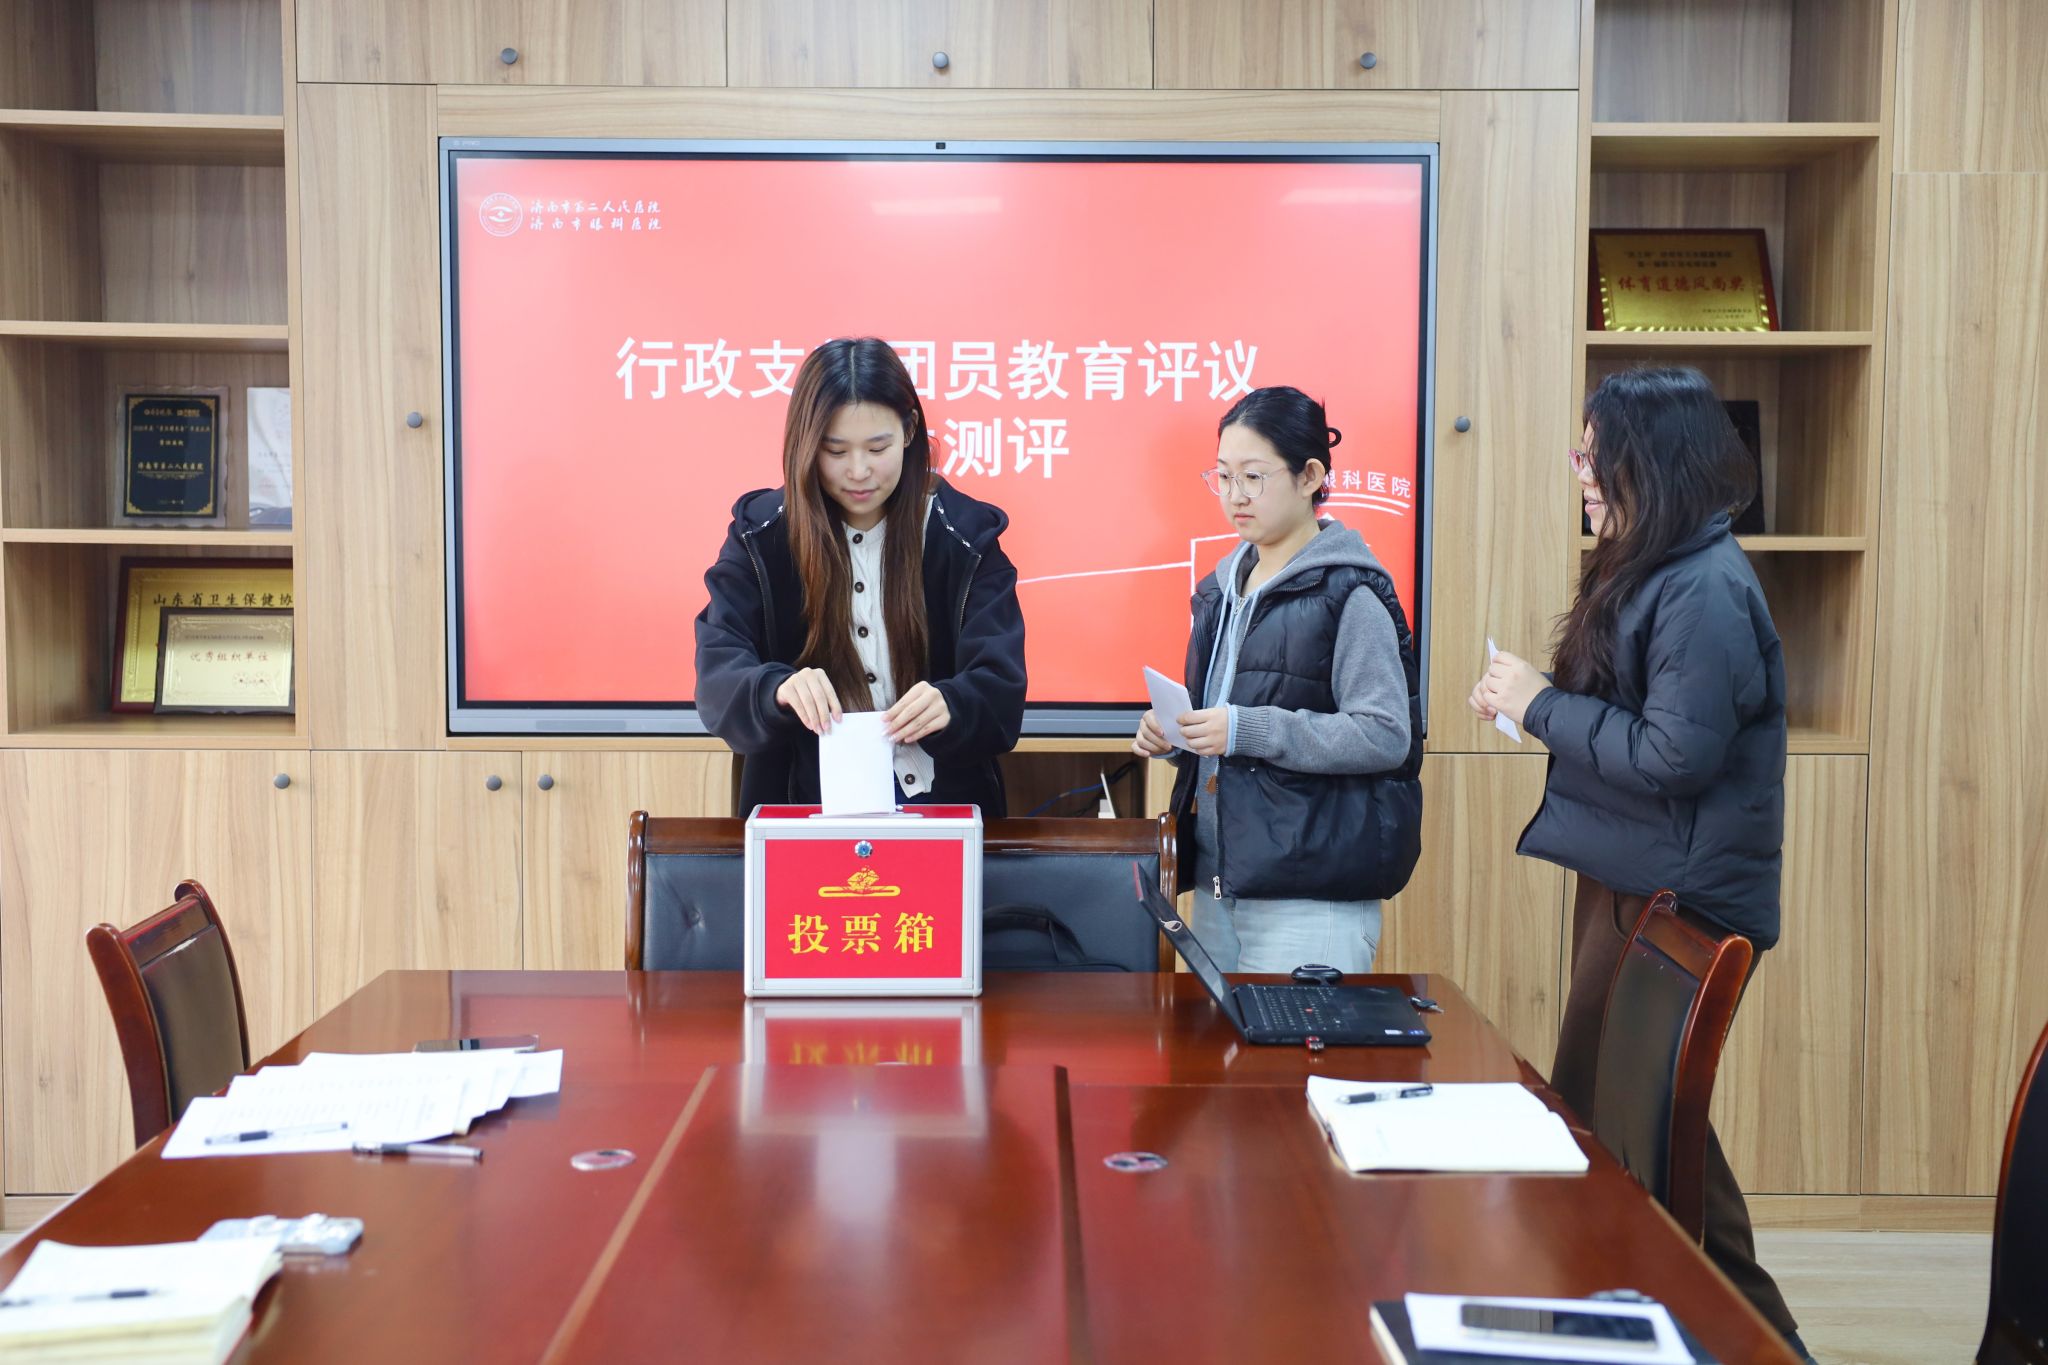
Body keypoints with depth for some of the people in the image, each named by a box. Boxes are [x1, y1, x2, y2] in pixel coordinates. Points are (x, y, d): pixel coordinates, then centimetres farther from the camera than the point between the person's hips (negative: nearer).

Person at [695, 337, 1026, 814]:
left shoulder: (966, 536, 0)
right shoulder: (759, 536, 1)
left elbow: (1001, 694, -7)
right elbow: (717, 681, -9)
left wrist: (949, 706, -29)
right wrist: (778, 690, -30)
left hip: (940, 810, -1)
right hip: (804, 812, 1)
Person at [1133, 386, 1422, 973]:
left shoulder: (1348, 594, -9)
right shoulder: (1222, 589, 15)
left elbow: (1386, 736, -17)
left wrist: (1246, 730, -22)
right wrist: (1171, 733, 4)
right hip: (1216, 882, 7)